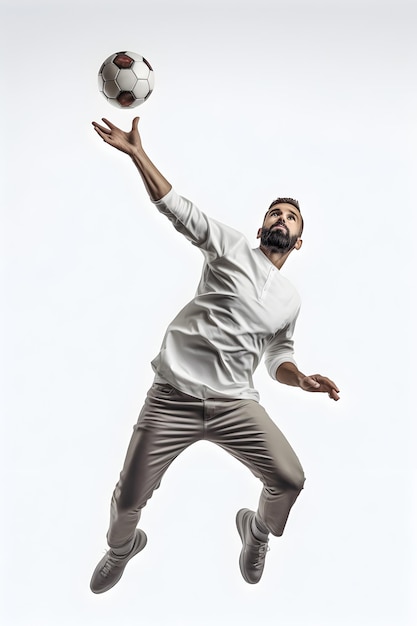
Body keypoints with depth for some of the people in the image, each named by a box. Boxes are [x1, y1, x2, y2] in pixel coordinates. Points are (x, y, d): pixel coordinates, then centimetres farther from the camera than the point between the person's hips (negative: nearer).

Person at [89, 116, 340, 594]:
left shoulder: (290, 299, 15)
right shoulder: (232, 248, 4)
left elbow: (279, 356, 22)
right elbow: (174, 205, -2)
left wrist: (301, 378, 1)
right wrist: (136, 152, -11)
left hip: (235, 403, 3)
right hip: (172, 397, -2)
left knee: (290, 480, -8)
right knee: (129, 497, 1)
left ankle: (257, 530, 29)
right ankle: (121, 547, 39)